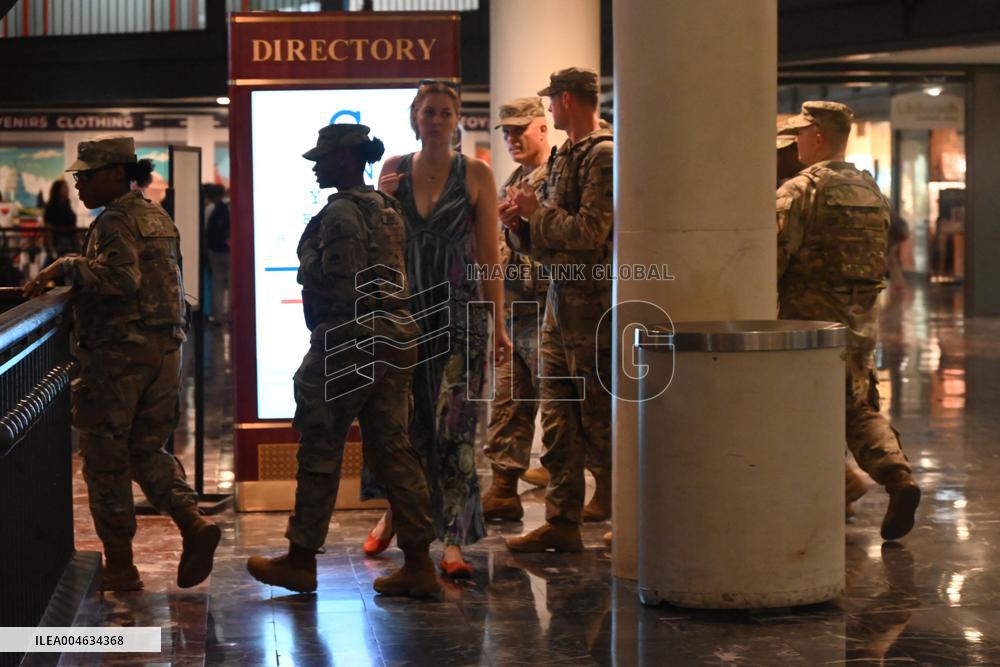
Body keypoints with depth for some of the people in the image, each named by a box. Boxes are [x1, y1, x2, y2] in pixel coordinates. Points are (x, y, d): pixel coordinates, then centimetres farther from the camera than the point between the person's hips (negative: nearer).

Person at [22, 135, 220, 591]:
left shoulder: (115, 221, -12)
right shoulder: (157, 217, 16)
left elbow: (121, 278, -27)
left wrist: (66, 267, -19)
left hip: (119, 352, -8)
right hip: (165, 349, 8)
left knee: (106, 458, 3)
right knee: (147, 450, 16)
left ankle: (120, 566, 7)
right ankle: (193, 524, -4)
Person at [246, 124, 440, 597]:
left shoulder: (342, 212, -14)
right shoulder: (388, 208, 15)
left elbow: (333, 282, -21)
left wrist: (308, 252, -6)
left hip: (350, 340, -9)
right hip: (395, 337, 9)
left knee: (320, 451, 3)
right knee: (391, 448, 9)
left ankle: (301, 560, 12)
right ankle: (418, 564, 7)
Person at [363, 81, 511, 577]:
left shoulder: (475, 174, 0)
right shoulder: (393, 169, 7)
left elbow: (488, 255, 0)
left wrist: (499, 324, -4)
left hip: (458, 313, -2)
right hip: (405, 308, 3)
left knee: (453, 425, -8)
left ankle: (453, 541, -6)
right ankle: (394, 511, 33)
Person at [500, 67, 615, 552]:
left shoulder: (604, 156, -11)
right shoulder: (564, 158, 16)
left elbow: (588, 231, -21)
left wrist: (537, 211, -8)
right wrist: (519, 225, 3)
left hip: (593, 304, -9)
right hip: (560, 302, 9)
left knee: (598, 421, -2)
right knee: (558, 420, 9)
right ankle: (562, 521, 14)